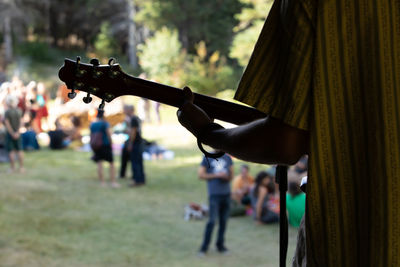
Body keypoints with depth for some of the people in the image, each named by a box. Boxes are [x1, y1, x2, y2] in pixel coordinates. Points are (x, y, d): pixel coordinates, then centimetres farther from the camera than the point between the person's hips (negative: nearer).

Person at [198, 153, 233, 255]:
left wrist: (227, 176, -8)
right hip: (214, 193, -4)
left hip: (226, 193, 4)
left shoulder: (228, 158, 11)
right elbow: (201, 175, -2)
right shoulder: (207, 158, 0)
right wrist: (216, 175, -12)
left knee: (224, 221, 7)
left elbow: (231, 174, 15)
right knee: (212, 221, -8)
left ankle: (220, 245, 19)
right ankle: (204, 247, 1)